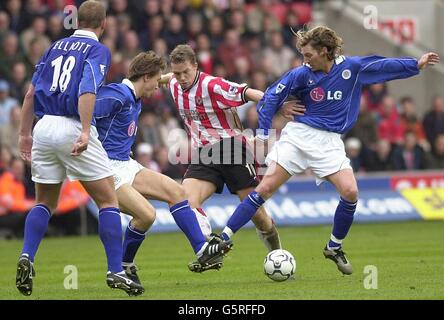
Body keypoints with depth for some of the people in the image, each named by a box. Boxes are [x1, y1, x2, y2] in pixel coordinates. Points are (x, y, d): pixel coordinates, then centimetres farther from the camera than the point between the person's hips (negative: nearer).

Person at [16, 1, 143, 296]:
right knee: (108, 200, 3)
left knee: (45, 203, 18)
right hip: (72, 128, -6)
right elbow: (87, 91, -18)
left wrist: (25, 134, 21)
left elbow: (31, 93, 16)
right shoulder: (98, 50, -1)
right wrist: (85, 132, -26)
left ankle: (26, 258, -2)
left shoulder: (56, 47, 17)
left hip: (43, 128, 6)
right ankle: (116, 271, -4)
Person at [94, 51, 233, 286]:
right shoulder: (117, 96, -16)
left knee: (175, 191, 2)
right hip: (107, 169, -10)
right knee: (146, 214, -22)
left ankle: (202, 251, 1)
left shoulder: (135, 101, 15)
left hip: (126, 165, 10)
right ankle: (124, 266, 0)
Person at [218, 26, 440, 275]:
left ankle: (335, 248, 7)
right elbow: (271, 96, -1)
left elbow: (384, 65, 12)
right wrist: (263, 134, -6)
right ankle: (223, 239, -10)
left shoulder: (351, 67, -1)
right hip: (298, 134, -2)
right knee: (265, 188, -12)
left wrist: (417, 64, 13)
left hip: (330, 142, 2)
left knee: (350, 192, -16)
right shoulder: (302, 74, -5)